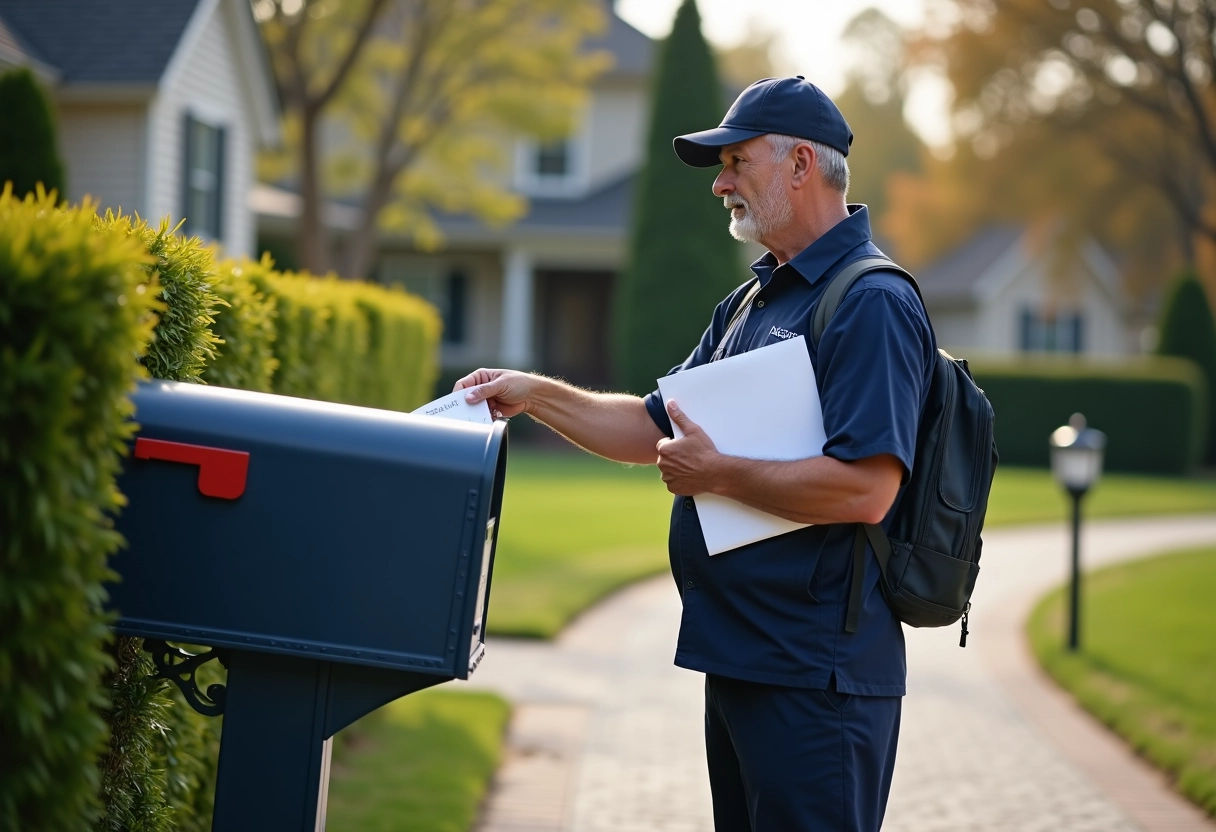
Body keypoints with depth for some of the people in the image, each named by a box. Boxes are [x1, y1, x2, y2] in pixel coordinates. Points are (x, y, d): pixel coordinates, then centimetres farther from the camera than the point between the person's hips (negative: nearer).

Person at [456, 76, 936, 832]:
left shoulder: (872, 303, -15)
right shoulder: (750, 303, 17)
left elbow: (865, 489, -26)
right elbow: (655, 428, 22)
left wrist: (716, 474, -17)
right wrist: (536, 395, 12)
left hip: (816, 674, -10)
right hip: (740, 657, 10)